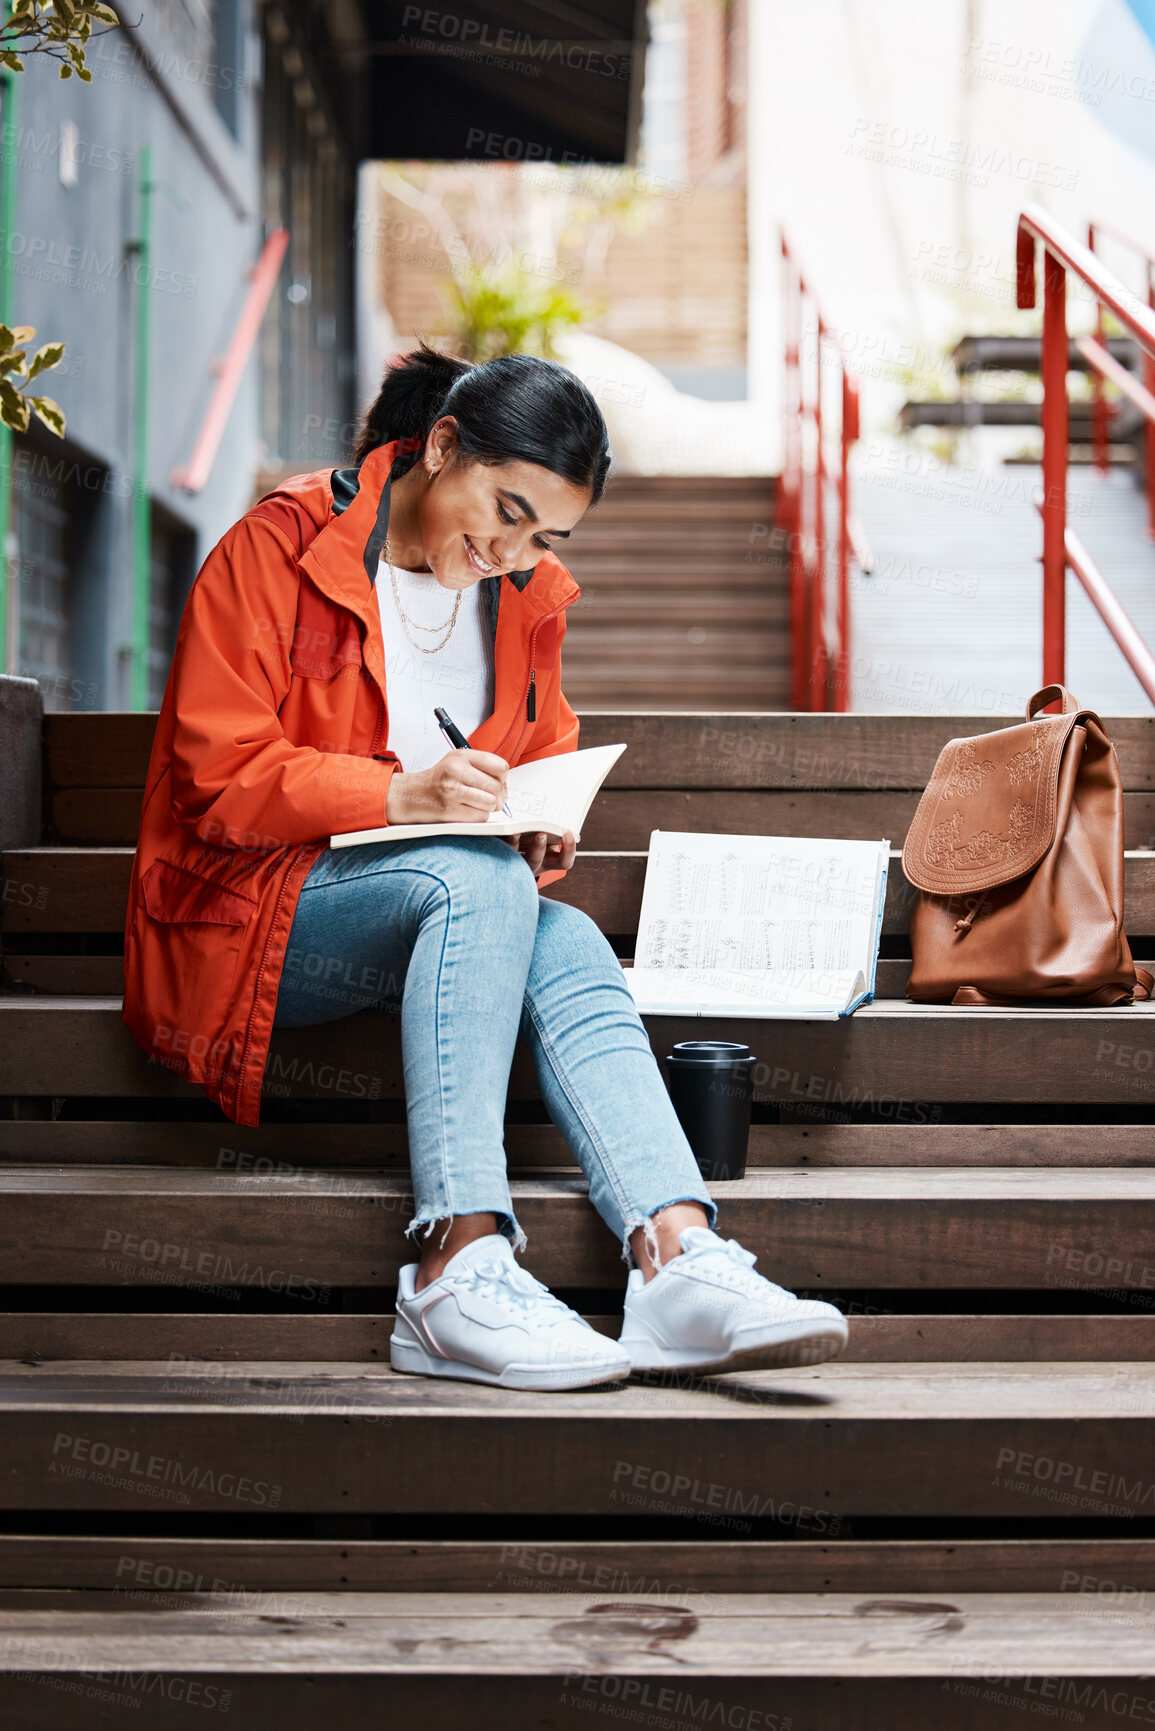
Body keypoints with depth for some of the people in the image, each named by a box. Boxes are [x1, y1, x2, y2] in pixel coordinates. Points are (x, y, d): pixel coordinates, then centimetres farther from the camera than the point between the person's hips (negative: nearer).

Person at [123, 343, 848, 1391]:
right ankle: (458, 1269, -44)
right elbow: (217, 774, -15)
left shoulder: (528, 597, 10)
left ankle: (679, 1260, -46)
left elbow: (545, 750, 21)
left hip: (463, 904, 6)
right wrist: (402, 797, -29)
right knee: (480, 879, -35)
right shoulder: (282, 546, -10)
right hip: (247, 912, -5)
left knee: (569, 948, -28)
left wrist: (541, 825, -5)